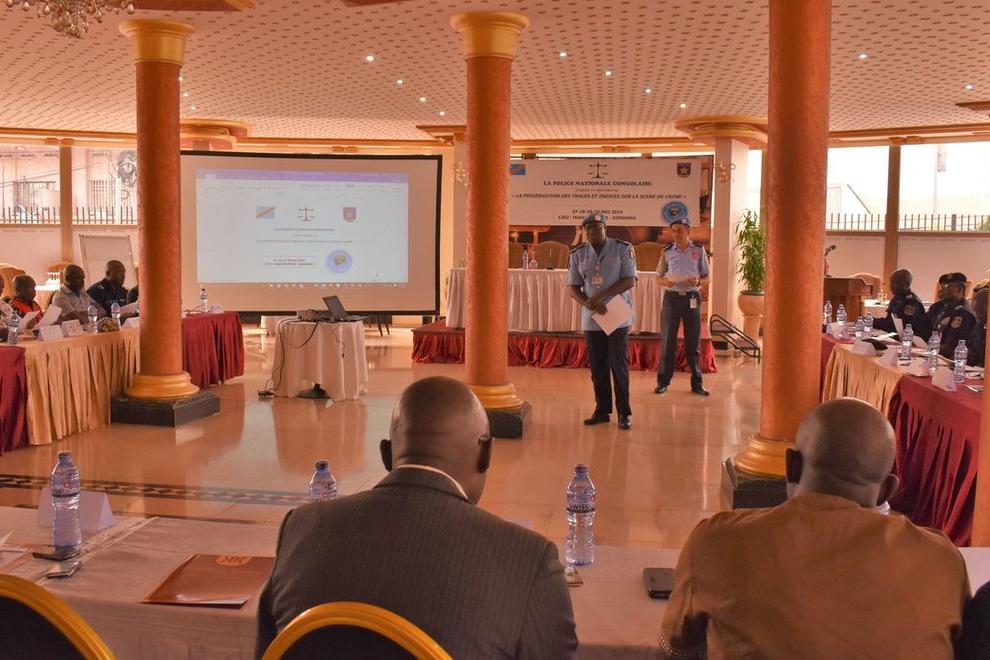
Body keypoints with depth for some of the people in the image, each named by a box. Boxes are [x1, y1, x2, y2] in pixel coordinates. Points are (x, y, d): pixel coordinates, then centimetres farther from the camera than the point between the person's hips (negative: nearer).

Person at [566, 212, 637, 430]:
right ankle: (602, 410, 19)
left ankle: (623, 413, 6)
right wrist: (588, 304, -14)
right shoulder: (578, 254, 5)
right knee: (597, 367, 8)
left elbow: (629, 280, -10)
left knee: (619, 365, -2)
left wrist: (601, 296, -19)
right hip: (591, 320, 3)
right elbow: (572, 287, 5)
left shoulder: (623, 249, -4)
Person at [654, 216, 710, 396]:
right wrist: (666, 281, -14)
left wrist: (698, 281, -15)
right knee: (667, 340, 1)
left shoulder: (699, 251, 3)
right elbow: (660, 277, 9)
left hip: (692, 298, 0)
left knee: (693, 341, 5)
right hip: (672, 297, 0)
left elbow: (707, 277, 7)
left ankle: (696, 382, 14)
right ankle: (663, 381, 9)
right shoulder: (667, 252, 4)